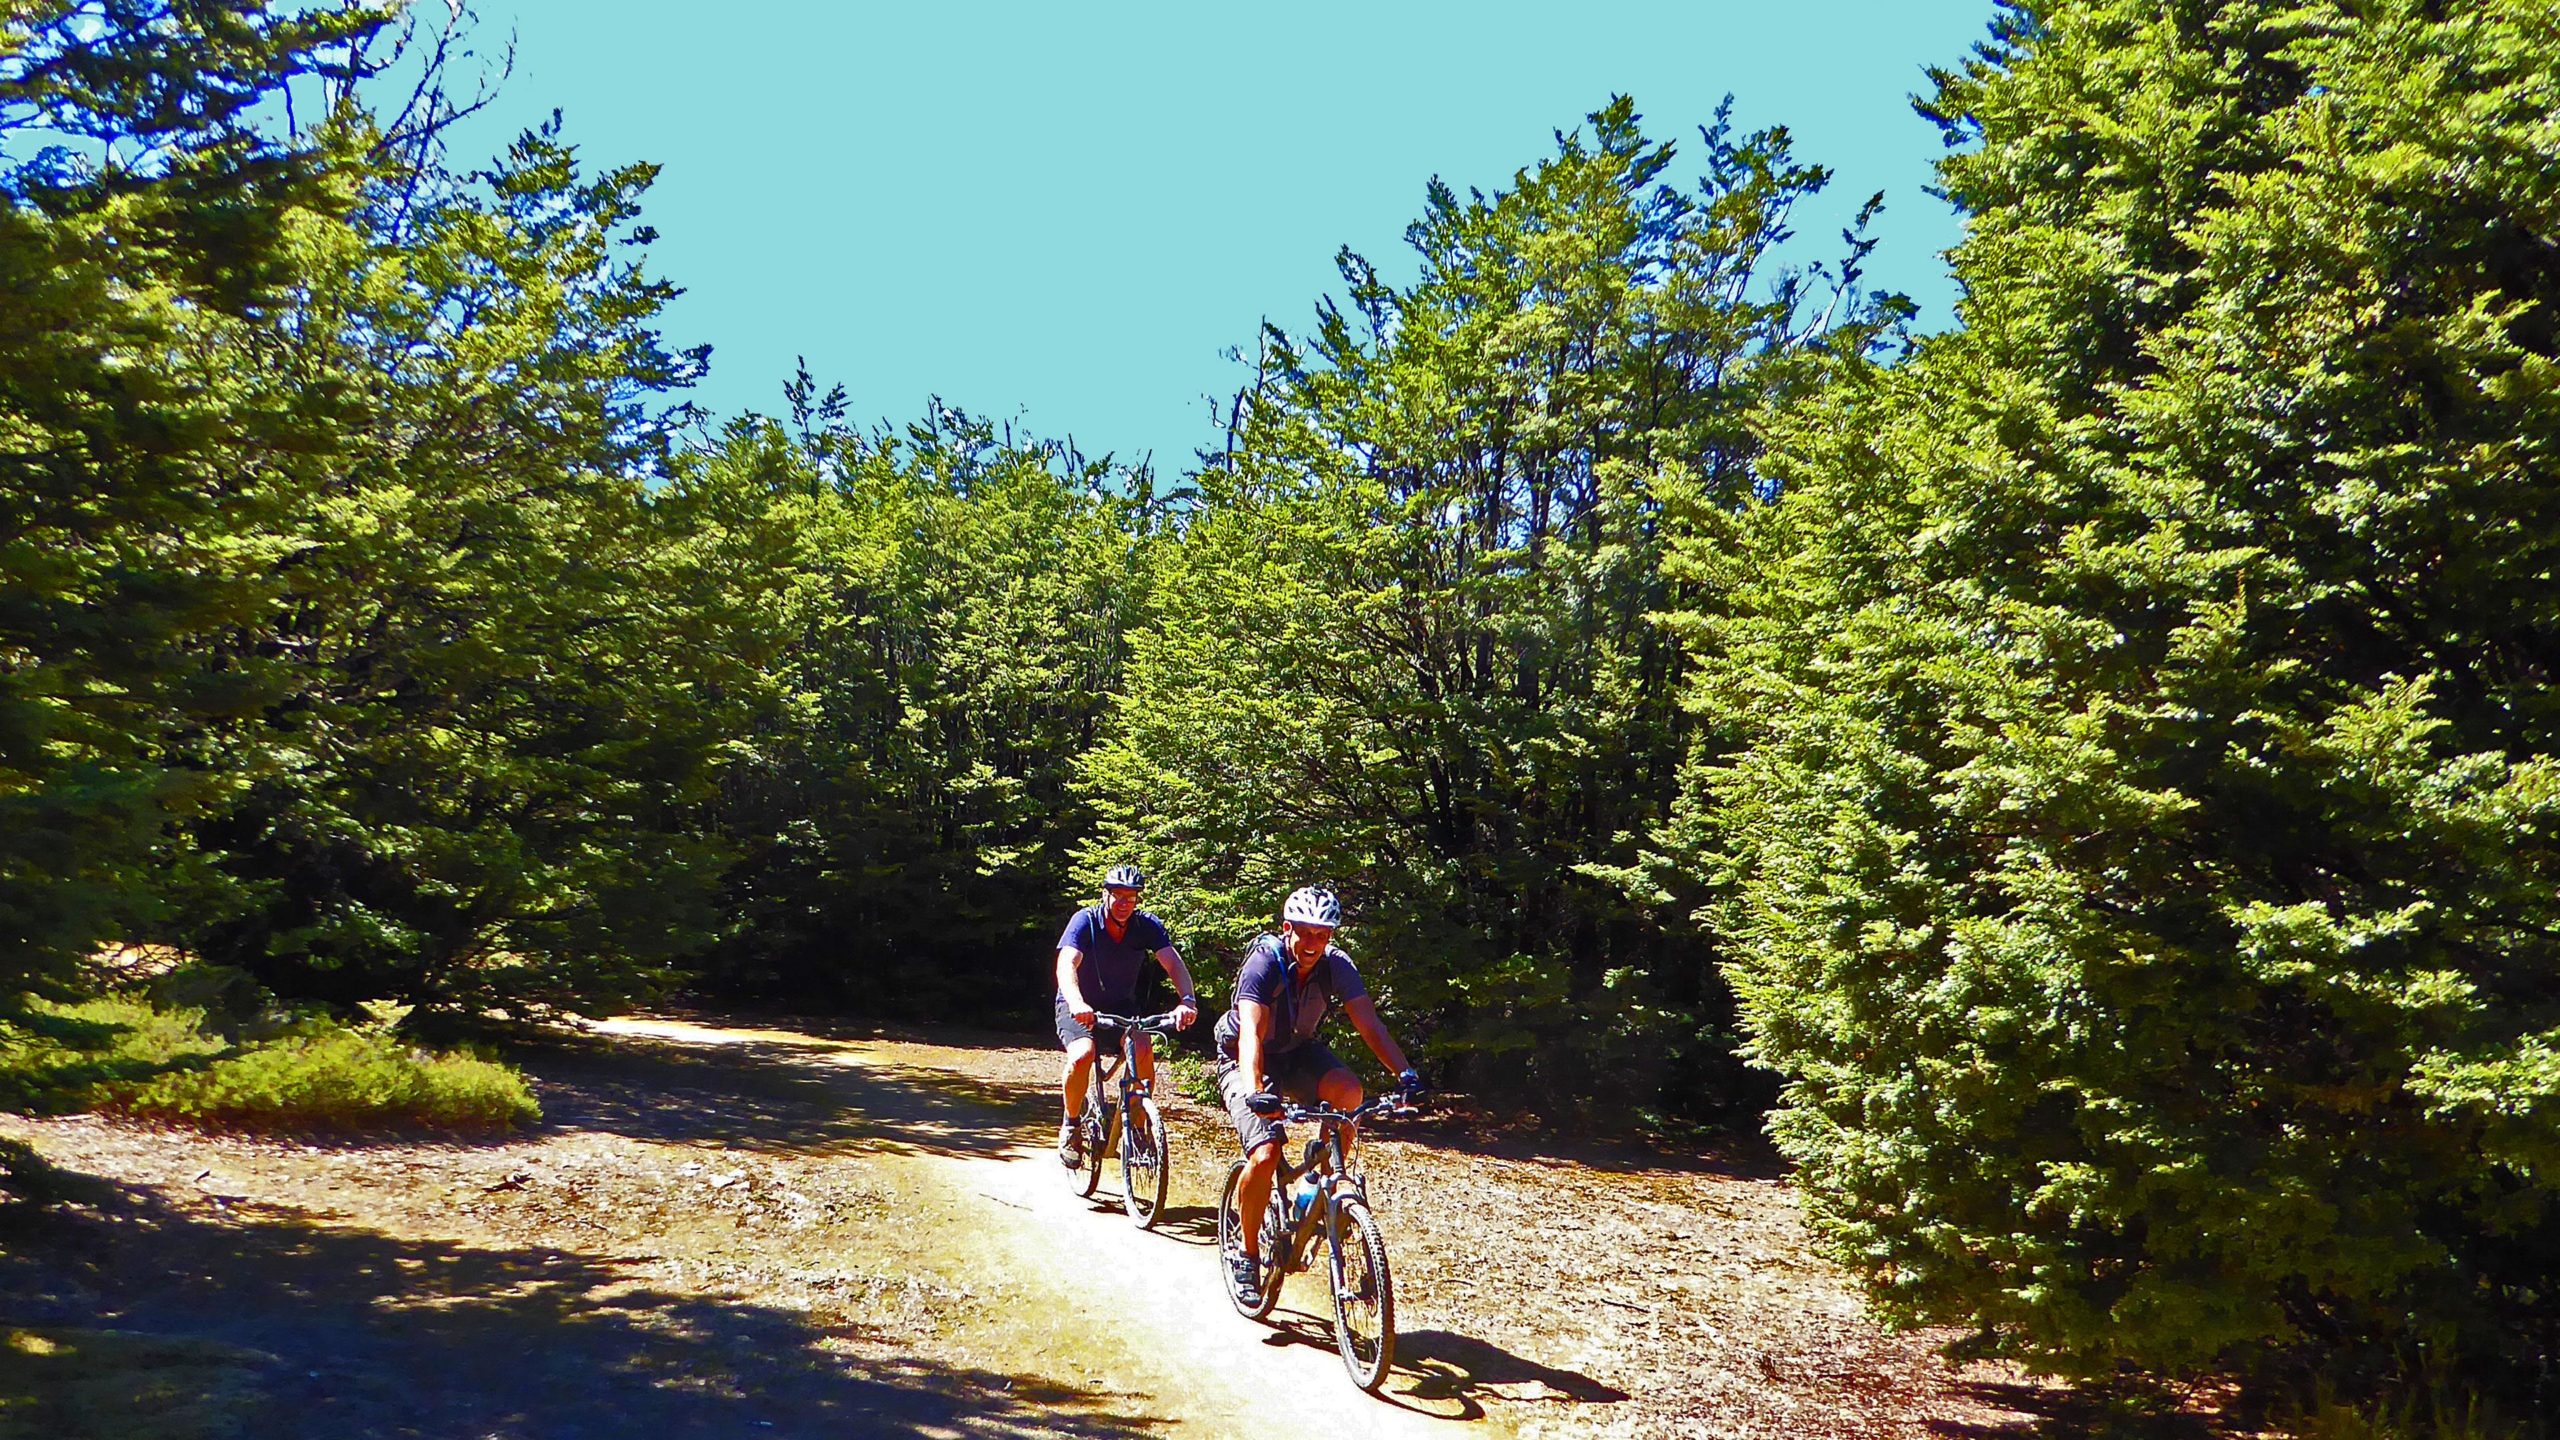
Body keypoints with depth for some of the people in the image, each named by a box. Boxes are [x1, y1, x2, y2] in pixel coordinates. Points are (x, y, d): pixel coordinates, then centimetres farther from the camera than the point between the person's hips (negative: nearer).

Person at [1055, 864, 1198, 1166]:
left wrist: (1187, 1001, -44)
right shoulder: (1085, 921, -20)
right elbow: (1067, 964, -35)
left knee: (1144, 1050, -27)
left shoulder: (1147, 925, -13)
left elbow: (1173, 963, -25)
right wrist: (1077, 1003, -55)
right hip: (1080, 1007, -2)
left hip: (1122, 1006, 2)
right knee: (1082, 1055, -30)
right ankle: (1070, 1125, -5)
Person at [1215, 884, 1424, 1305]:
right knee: (1265, 1155, -23)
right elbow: (1251, 1033, -41)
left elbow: (1369, 1023, -22)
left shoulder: (1336, 966, -17)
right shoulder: (1263, 963, -29)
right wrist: (1254, 1092, -57)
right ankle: (1247, 1254, -1)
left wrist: (1404, 1074, -37)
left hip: (1298, 1052, 4)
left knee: (1348, 1090, -28)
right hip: (1244, 1060, -4)